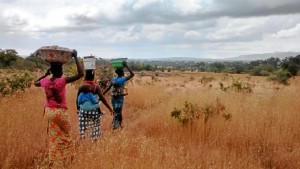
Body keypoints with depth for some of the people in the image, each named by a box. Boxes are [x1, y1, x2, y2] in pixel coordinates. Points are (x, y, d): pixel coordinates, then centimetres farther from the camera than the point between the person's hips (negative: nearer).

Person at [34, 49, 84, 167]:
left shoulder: (45, 81, -3)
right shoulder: (62, 81, -19)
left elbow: (35, 83, 23)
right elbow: (80, 74, -25)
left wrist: (45, 74, 21)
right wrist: (75, 57, -18)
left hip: (49, 111, 5)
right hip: (60, 112, -5)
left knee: (54, 138, 17)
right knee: (65, 136, 13)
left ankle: (55, 161, 26)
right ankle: (66, 158, 21)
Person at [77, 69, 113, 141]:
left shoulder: (81, 87, -2)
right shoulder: (96, 87, -9)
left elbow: (77, 99, 2)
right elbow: (102, 98, -15)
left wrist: (78, 108, 17)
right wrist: (109, 108, -11)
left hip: (83, 110, 2)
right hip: (94, 111, -2)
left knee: (82, 128, 9)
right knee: (95, 127, 13)